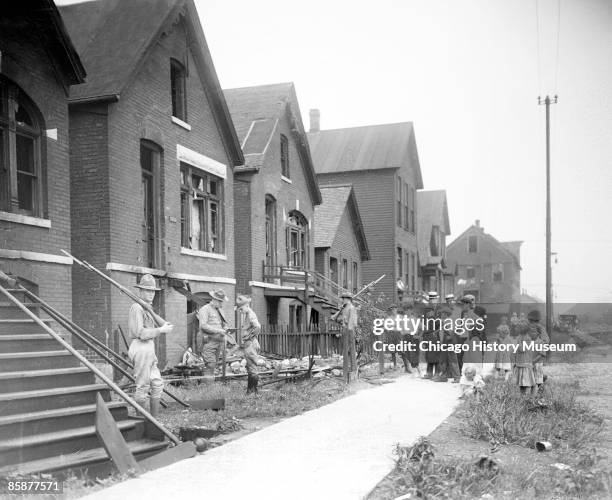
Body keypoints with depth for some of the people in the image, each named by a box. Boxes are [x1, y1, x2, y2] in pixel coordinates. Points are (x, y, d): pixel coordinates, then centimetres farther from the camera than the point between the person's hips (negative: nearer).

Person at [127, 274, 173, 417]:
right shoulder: (137, 308, -11)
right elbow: (140, 333, -18)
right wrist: (161, 330, -13)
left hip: (148, 349, 10)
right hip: (141, 348, -10)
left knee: (157, 384, 10)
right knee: (143, 386, -4)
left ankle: (154, 418, 15)